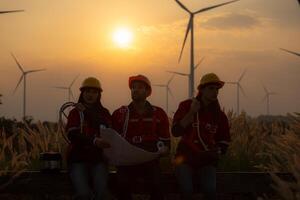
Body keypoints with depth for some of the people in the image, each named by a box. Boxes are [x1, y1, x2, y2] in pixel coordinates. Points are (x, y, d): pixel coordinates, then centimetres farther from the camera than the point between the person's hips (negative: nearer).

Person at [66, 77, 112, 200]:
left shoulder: (104, 113, 14)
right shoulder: (75, 112, 9)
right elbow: (72, 135, -9)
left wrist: (87, 112, -7)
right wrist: (94, 141, -26)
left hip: (98, 159, 2)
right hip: (78, 159, -1)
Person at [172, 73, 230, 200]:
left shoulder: (219, 115, 6)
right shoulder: (186, 106, -2)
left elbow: (224, 140, 18)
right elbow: (175, 132, -14)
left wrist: (218, 150, -4)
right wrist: (191, 112, -21)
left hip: (207, 161, 2)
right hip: (185, 158, -2)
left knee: (210, 190, -26)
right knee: (187, 190, -28)